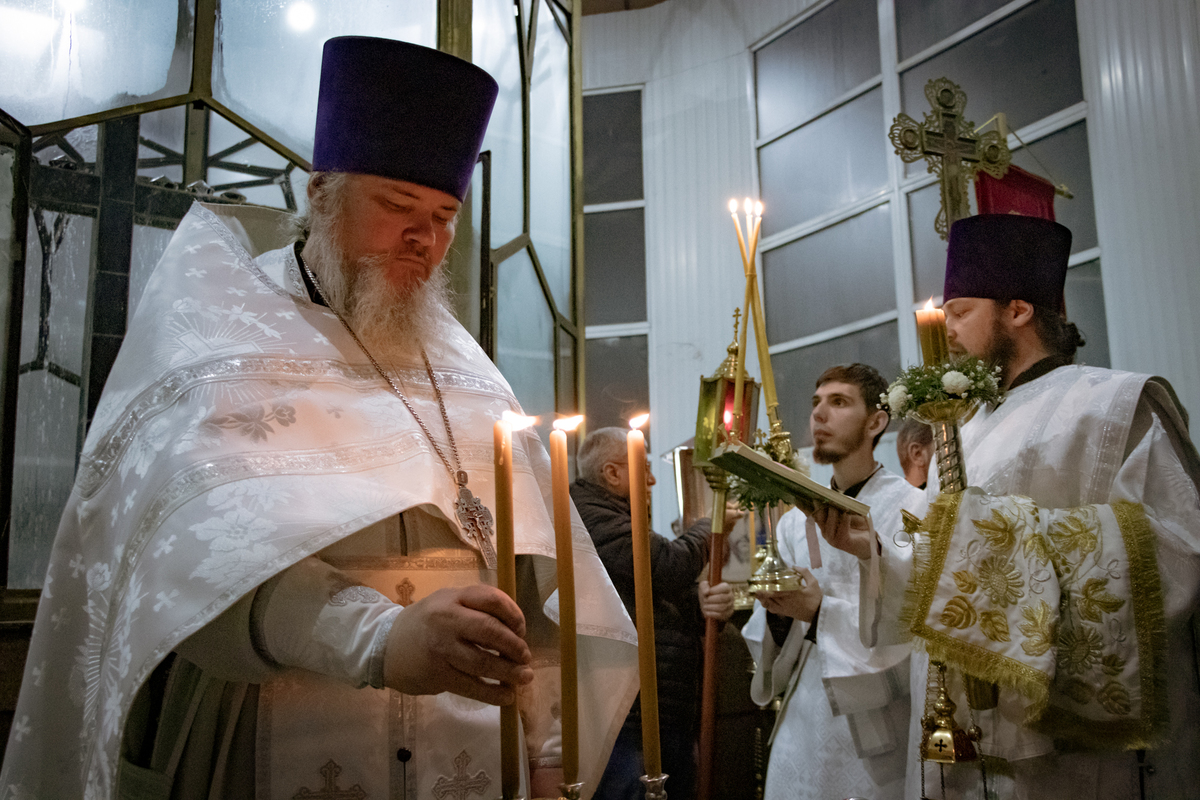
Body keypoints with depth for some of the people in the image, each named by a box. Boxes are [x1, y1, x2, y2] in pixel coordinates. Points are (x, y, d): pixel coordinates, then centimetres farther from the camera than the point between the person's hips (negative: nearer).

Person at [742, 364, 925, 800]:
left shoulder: (912, 509, -9)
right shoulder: (795, 521, 9)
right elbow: (776, 641, 7)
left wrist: (821, 611, -25)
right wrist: (776, 612, -14)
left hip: (874, 729, -4)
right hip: (803, 721, 5)